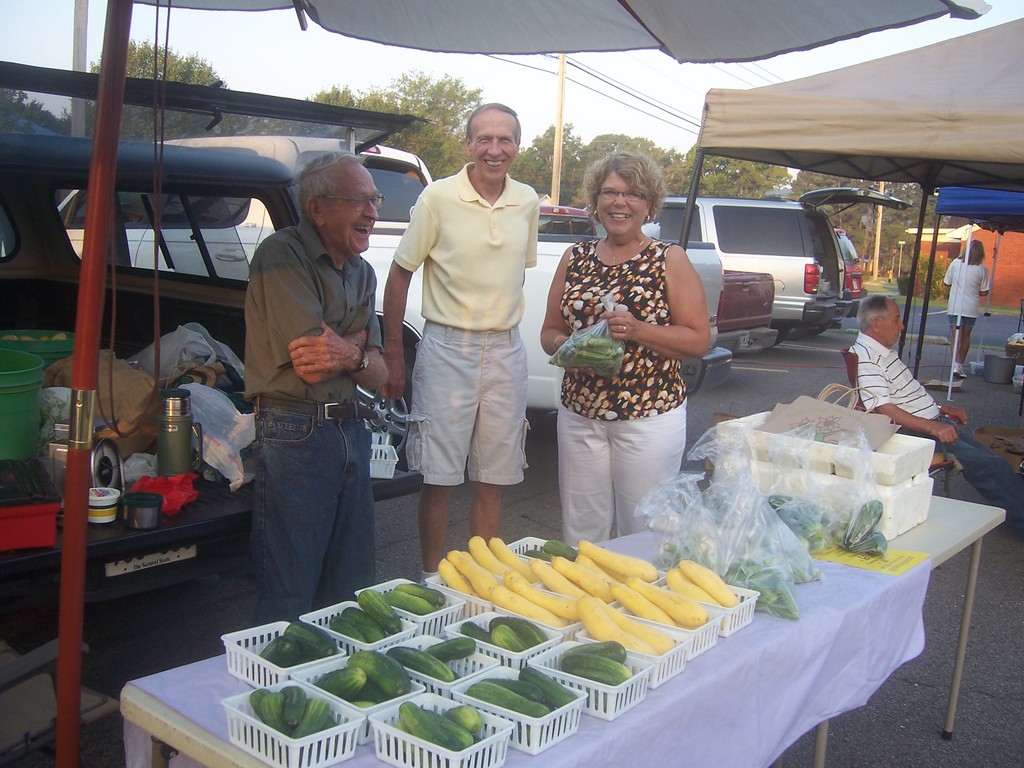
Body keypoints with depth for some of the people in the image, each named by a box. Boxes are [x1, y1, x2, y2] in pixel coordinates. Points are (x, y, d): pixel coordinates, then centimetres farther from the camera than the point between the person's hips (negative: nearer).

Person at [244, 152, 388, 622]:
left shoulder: (361, 273, 13)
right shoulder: (283, 256, -11)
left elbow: (378, 376, 7)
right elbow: (311, 368, -18)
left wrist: (349, 356, -14)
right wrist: (358, 343, -2)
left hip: (351, 431, 8)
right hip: (295, 436, -8)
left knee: (353, 589, 15)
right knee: (289, 599, 0)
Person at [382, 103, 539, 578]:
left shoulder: (528, 202, 5)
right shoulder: (438, 199, -7)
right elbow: (400, 274, -2)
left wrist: (503, 326, 14)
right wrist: (392, 354, -4)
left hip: (506, 351, 4)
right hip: (448, 348, -4)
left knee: (492, 480, 10)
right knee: (439, 478, 1)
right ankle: (432, 579, 17)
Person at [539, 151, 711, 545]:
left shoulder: (669, 259, -1)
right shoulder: (575, 258, 9)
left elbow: (699, 340, -5)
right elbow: (550, 332, 13)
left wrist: (637, 330, -19)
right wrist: (566, 347, -10)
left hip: (650, 418, -3)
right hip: (579, 414, 3)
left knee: (645, 536, 5)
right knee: (580, 534, 10)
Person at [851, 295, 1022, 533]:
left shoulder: (884, 352, 15)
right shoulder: (865, 358, -17)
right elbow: (884, 410, -25)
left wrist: (941, 408, 20)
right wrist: (932, 427, -28)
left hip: (937, 423, 10)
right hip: (916, 433, -10)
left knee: (991, 463, 1)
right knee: (990, 466, -17)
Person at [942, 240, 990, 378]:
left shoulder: (955, 263, -5)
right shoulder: (982, 269, -6)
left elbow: (947, 282, 5)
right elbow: (984, 292, -1)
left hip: (955, 307, -1)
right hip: (971, 308, 1)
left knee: (956, 335, -2)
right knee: (966, 336, 15)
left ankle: (956, 365, -19)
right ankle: (960, 364, 22)